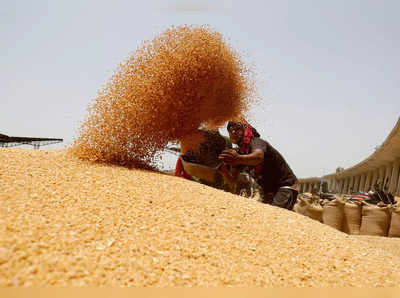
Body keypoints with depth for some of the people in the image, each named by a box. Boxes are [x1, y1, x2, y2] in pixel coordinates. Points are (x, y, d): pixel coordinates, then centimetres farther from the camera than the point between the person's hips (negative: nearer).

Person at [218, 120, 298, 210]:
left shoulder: (256, 142, -17)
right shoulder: (241, 152, 7)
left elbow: (259, 156, -43)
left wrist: (239, 159, -63)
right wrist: (223, 170, -16)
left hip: (286, 187, -8)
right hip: (269, 193, 8)